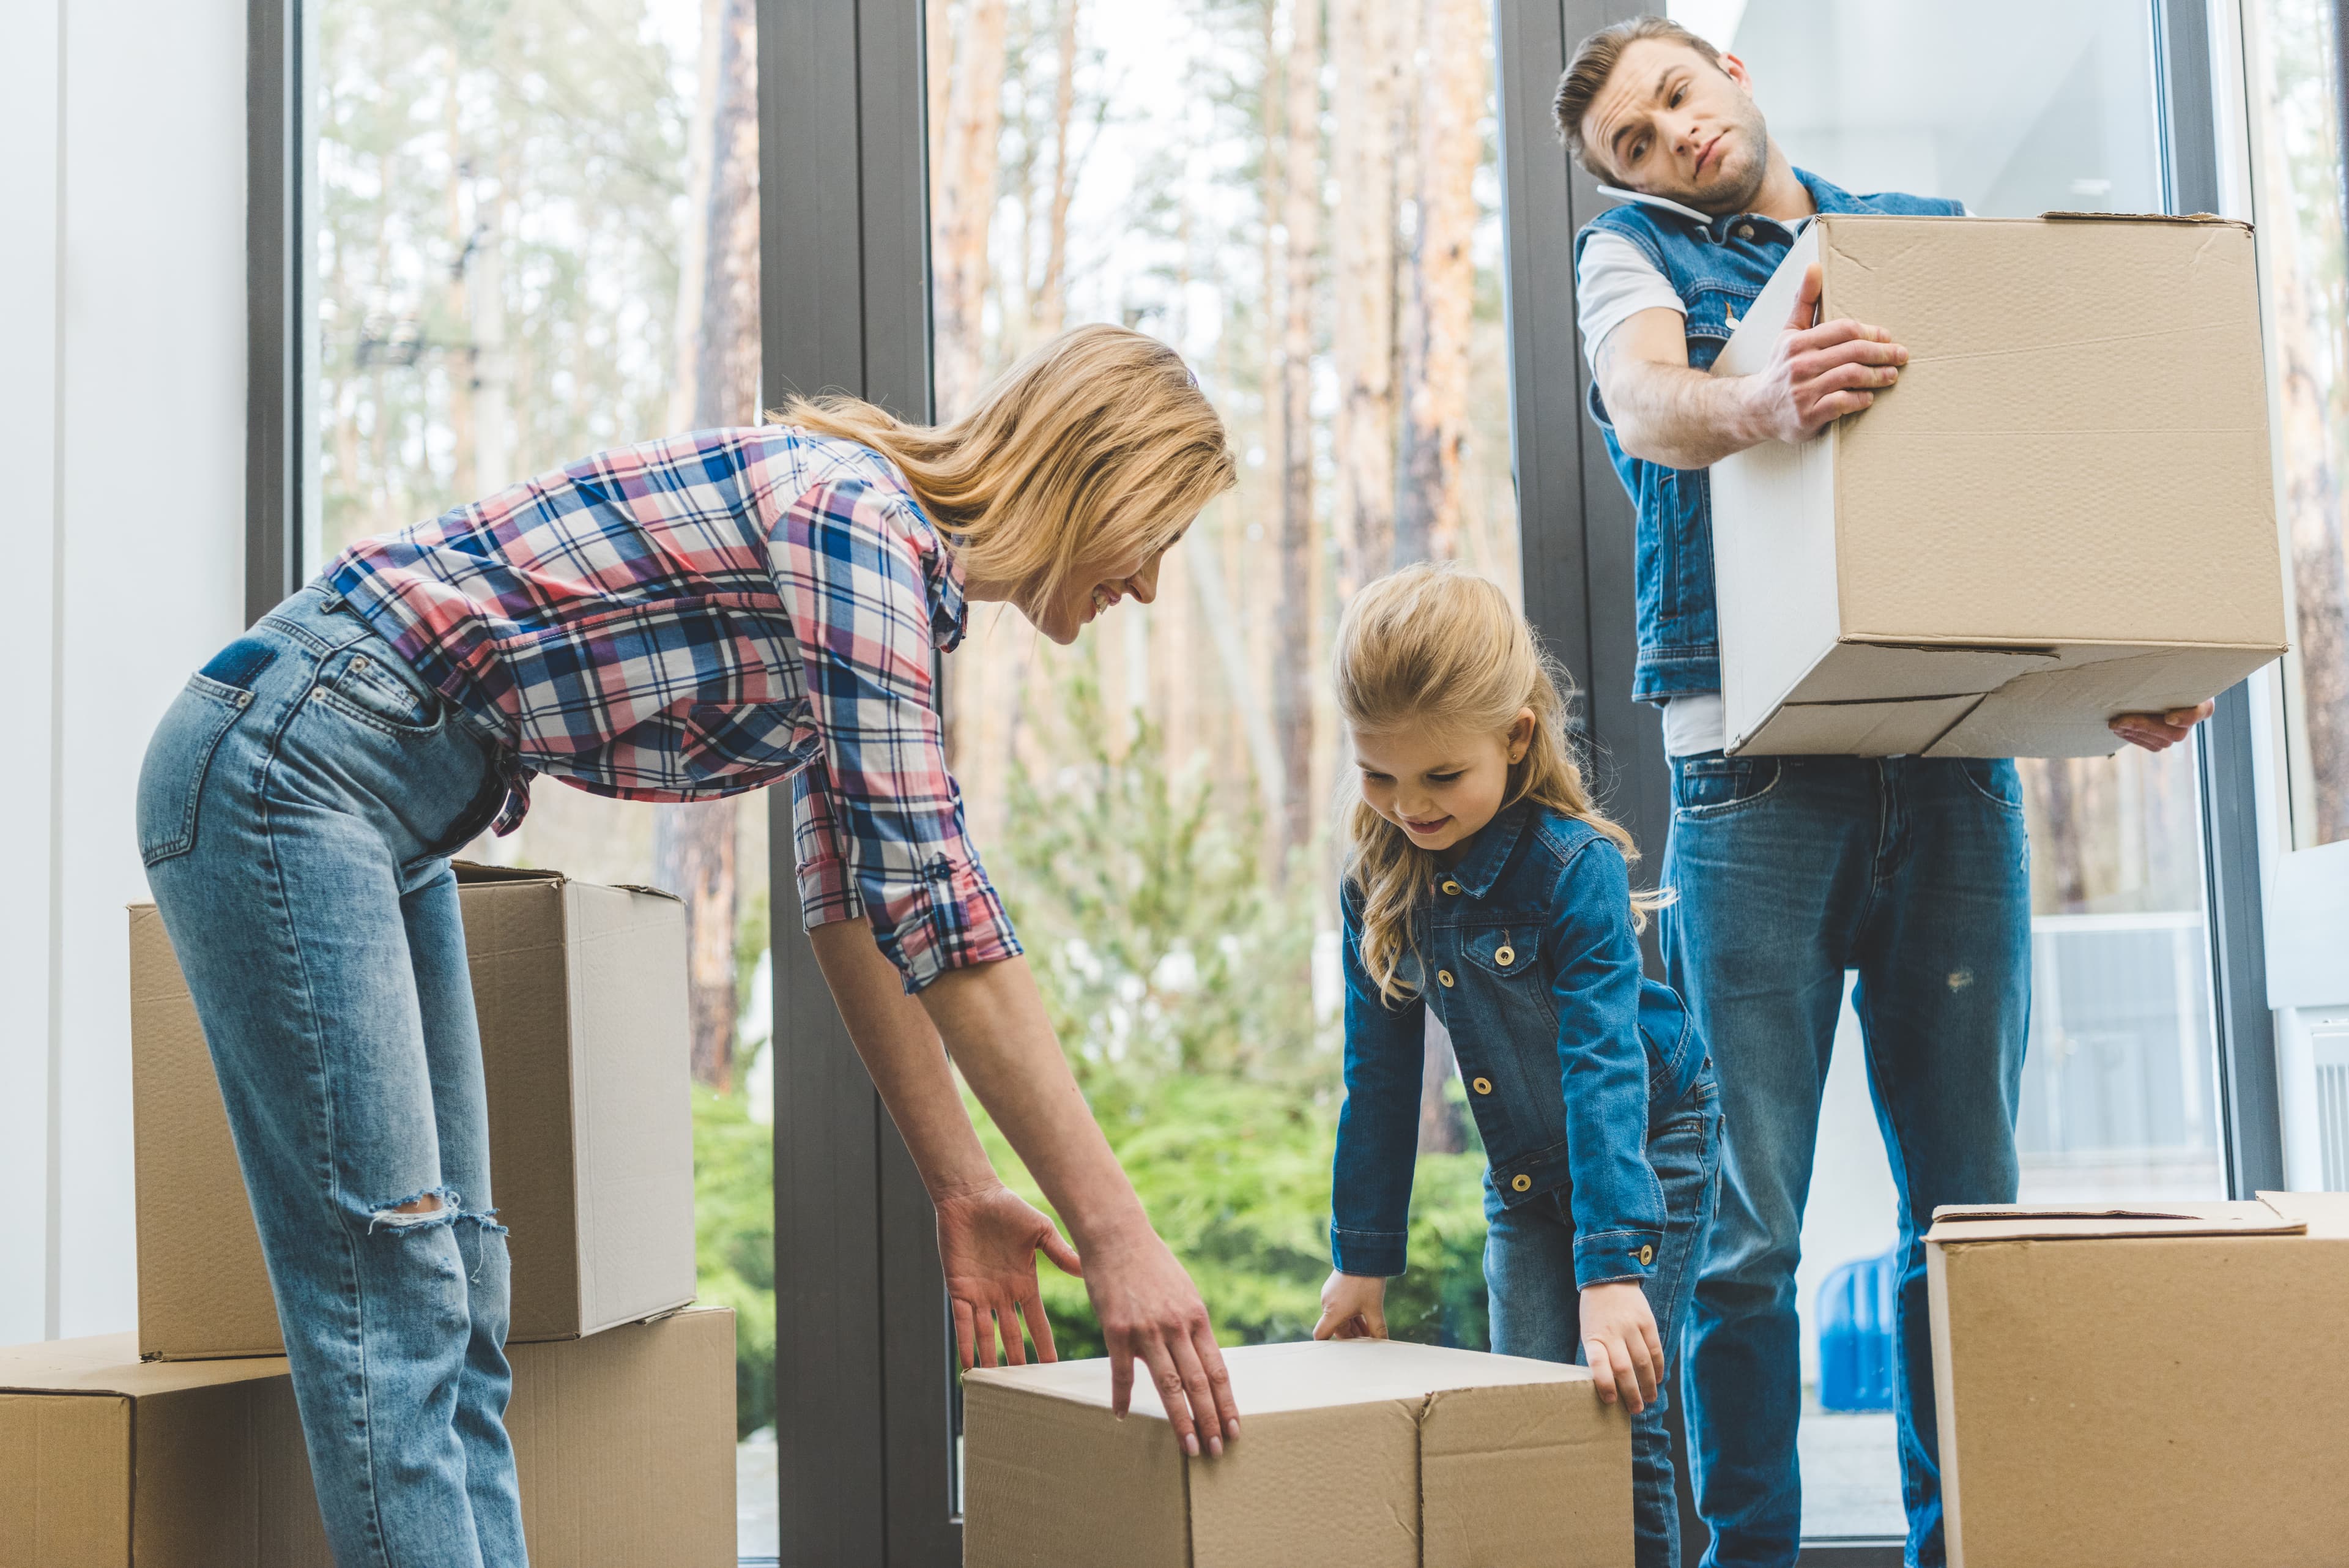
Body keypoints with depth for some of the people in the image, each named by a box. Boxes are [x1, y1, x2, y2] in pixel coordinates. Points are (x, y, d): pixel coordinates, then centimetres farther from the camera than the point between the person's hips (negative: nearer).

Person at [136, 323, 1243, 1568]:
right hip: (285, 763, -10)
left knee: (456, 1307, 6)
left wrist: (962, 1188, 14)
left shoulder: (907, 572, 12)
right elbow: (938, 910, -25)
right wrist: (1117, 1234, -24)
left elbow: (860, 902, 16)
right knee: (391, 1301, -13)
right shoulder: (856, 510, -18)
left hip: (387, 810, 10)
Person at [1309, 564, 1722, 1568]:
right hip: (1523, 1178, 5)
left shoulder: (1575, 867, -26)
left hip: (1648, 1149, -5)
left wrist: (1614, 1267, -38)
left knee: (1615, 1411, -8)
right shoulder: (1378, 878, -9)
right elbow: (1380, 1074, -1)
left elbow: (1605, 1068, -31)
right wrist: (1362, 1258, 2)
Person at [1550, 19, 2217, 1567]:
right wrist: (1761, 405, -36)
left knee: (1970, 1204, 5)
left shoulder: (1929, 231, 20)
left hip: (1955, 760, 3)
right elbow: (1647, 404, -12)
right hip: (1759, 763, -3)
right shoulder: (1634, 250, 11)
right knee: (1750, 1224, -4)